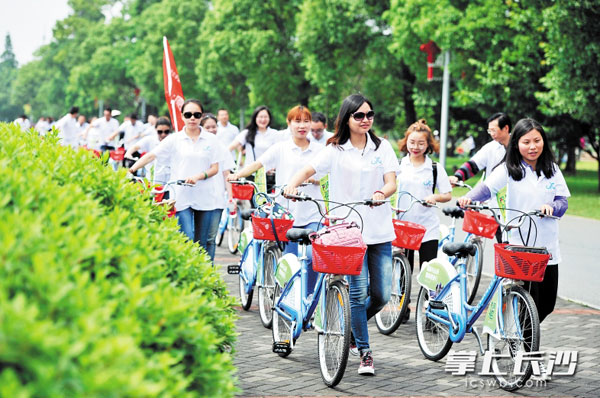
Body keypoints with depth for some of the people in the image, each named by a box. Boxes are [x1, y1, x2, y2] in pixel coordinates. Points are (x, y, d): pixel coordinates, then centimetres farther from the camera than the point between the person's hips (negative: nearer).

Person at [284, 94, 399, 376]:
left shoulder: (382, 147, 8)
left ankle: (352, 325, 31)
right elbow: (309, 170, -10)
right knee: (358, 292, -9)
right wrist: (293, 185, -31)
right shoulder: (336, 149, 1)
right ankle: (364, 352, 3)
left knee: (381, 295, 3)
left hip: (380, 230, 3)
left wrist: (383, 193, -23)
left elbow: (391, 182, 0)